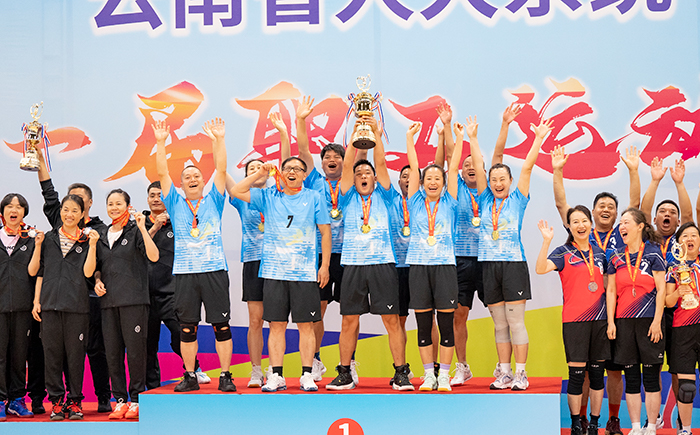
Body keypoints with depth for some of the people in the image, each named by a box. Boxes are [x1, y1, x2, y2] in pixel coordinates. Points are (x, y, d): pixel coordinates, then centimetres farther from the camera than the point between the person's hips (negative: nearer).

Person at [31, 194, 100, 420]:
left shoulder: (87, 239, 7)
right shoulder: (49, 238, 12)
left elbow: (87, 272, -5)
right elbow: (40, 272, 13)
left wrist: (92, 245, -11)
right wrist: (37, 301, 5)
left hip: (77, 304, -2)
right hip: (50, 304, 2)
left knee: (76, 354, 1)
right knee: (52, 353, 2)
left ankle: (75, 401, 9)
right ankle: (56, 400, 10)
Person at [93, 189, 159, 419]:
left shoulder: (135, 231, 0)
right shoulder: (103, 236, 16)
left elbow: (153, 256, -16)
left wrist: (142, 229, -21)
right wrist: (97, 281, 8)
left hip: (133, 299, -5)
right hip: (109, 301, 5)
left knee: (135, 350, -5)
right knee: (112, 352, 4)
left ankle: (136, 398, 5)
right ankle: (120, 399, 12)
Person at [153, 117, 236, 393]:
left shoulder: (213, 201, 11)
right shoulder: (175, 204, 12)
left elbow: (221, 169, 2)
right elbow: (162, 174, 5)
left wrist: (219, 139, -8)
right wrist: (160, 143, -5)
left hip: (214, 270, -1)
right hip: (185, 273, 1)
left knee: (221, 326, -1)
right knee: (187, 327, 4)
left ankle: (225, 376, 5)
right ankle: (190, 377, 13)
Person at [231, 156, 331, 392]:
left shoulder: (314, 198, 6)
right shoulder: (268, 196, 10)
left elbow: (325, 232, 7)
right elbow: (237, 191, 2)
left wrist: (324, 266, 1)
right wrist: (260, 173, -2)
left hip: (305, 273, -1)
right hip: (274, 272, 1)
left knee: (306, 324, 0)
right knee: (276, 324, 2)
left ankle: (307, 375, 6)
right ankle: (276, 376, 8)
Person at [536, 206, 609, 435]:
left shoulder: (600, 253, 12)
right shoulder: (564, 252, -1)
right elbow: (541, 269, -19)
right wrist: (547, 240, -27)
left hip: (599, 319, 4)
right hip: (574, 320, -4)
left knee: (598, 373, 7)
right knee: (577, 374, -3)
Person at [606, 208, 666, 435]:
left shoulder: (653, 254, -1)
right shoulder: (616, 258, 9)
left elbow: (661, 289, -3)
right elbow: (611, 291, 10)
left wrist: (657, 321, -9)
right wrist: (611, 322, 2)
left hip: (649, 321, -3)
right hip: (624, 322, 3)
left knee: (651, 377, 0)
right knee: (631, 378, 6)